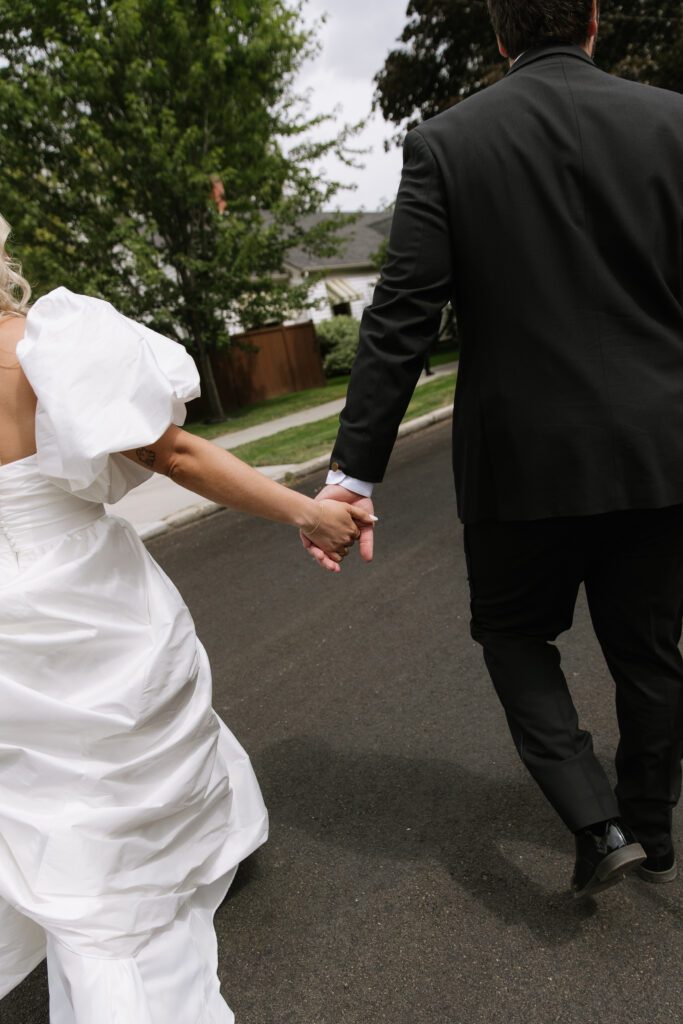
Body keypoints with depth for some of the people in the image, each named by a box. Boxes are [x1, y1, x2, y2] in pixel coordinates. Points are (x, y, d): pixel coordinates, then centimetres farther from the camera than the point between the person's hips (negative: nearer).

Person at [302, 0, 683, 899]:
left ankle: (597, 821, 10)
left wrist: (356, 470, -10)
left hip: (522, 460, -2)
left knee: (515, 635, 20)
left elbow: (401, 319, -12)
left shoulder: (445, 142, -4)